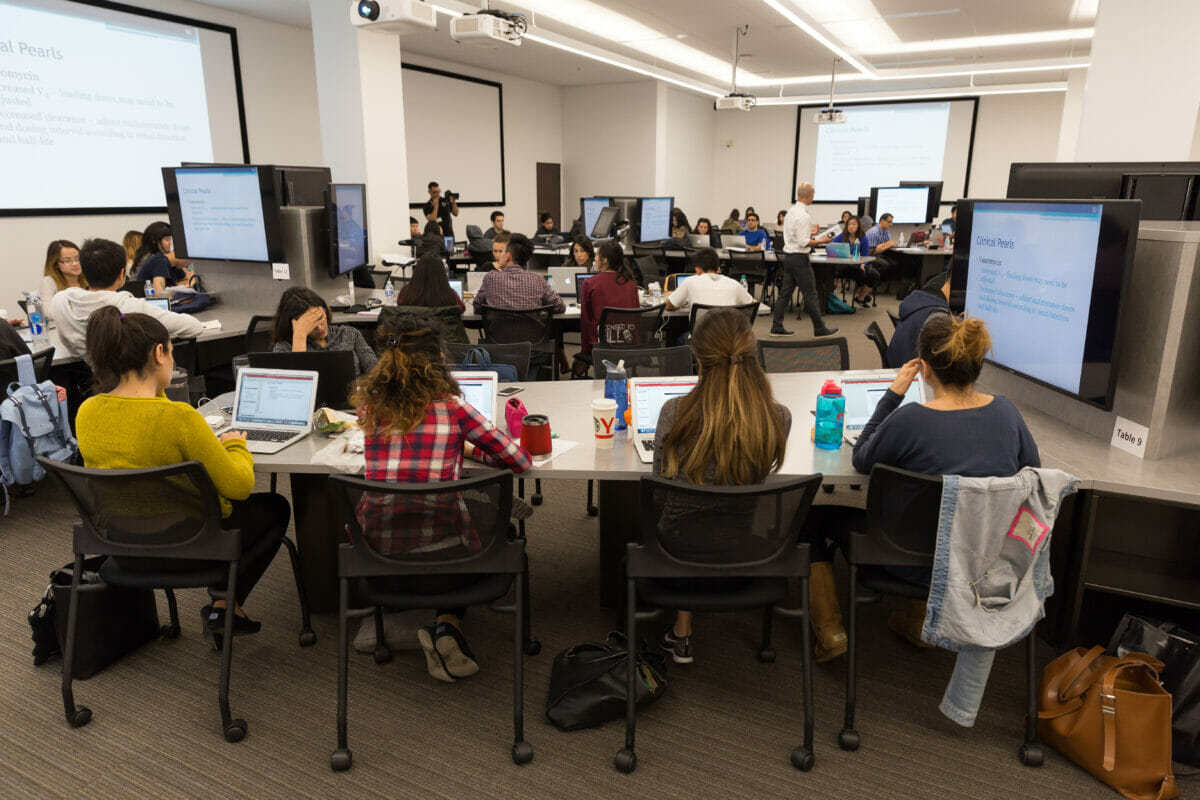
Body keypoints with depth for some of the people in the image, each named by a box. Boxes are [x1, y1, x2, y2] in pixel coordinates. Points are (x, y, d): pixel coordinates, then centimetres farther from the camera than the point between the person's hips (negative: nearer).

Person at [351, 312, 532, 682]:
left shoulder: (369, 407, 2)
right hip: (440, 561, -3)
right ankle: (447, 626, 9)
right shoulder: (452, 408, -8)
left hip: (375, 561, 4)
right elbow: (521, 460, 2)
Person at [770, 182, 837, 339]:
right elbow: (803, 242, -22)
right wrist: (821, 241, -11)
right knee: (810, 295, -1)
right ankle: (820, 329, 7)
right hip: (799, 258, -9)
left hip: (788, 256, 9)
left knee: (785, 293, 10)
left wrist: (809, 232, 23)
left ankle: (777, 327, 12)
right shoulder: (803, 215, -18)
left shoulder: (791, 211, 11)